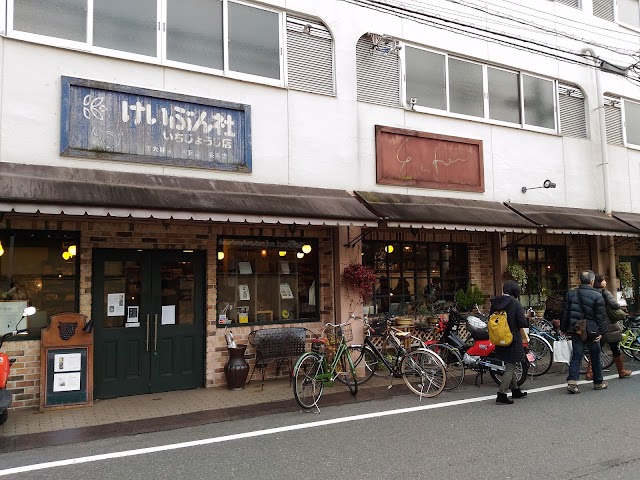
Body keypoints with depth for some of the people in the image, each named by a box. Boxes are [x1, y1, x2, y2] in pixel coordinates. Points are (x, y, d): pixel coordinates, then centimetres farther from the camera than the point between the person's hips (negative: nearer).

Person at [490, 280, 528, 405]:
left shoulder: (494, 303, 0)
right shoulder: (515, 303, -16)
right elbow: (523, 323, -17)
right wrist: (526, 318, 4)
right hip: (512, 340, -6)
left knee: (509, 365, 21)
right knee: (510, 367, 0)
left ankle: (515, 390, 35)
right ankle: (501, 394, -5)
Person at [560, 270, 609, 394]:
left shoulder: (570, 294, 1)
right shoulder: (597, 296, -9)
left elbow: (565, 313, 5)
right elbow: (601, 317, -10)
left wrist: (564, 329, 11)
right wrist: (601, 331, -3)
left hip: (575, 331, 3)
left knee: (576, 356, 4)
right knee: (595, 357, 13)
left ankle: (572, 382, -7)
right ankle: (598, 382, 24)